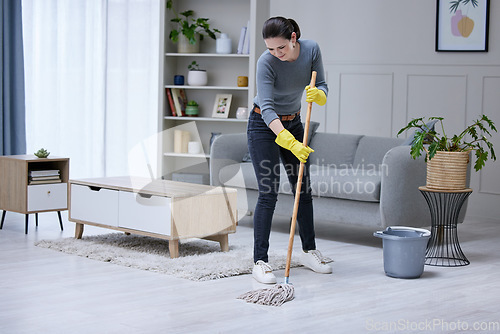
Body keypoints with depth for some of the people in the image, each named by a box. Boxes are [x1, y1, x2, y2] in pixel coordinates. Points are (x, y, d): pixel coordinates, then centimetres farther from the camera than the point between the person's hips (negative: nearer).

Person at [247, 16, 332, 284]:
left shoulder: (311, 49, -14)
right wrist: (290, 143, -45)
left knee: (303, 188, 10)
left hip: (293, 122, 5)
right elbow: (266, 108, -33)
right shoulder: (266, 62, -28)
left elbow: (322, 87, -6)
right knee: (268, 193, -11)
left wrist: (317, 94, -31)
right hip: (264, 125, -5)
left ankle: (308, 251, 24)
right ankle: (260, 261, -8)